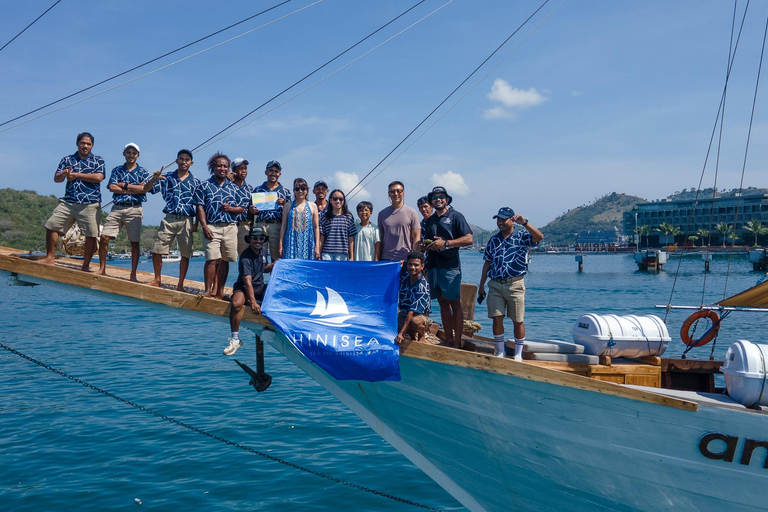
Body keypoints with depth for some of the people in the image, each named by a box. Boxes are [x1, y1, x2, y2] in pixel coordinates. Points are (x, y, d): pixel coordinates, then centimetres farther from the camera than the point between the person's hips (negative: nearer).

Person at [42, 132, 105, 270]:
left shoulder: (98, 160, 7)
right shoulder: (67, 160, 15)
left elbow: (98, 177, -10)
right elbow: (56, 178, 6)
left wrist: (76, 175, -8)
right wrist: (63, 174, -18)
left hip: (90, 204, -3)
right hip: (67, 202, 3)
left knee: (91, 235, -5)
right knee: (52, 226, -2)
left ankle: (86, 265, 6)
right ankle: (50, 257, 11)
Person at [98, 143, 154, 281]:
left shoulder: (143, 172, 9)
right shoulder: (117, 170, 14)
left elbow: (144, 189, -7)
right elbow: (112, 187, -2)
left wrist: (124, 185, -6)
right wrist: (134, 189, -7)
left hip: (134, 209, -2)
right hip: (117, 208, 2)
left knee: (134, 243, -1)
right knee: (104, 237, -6)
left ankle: (133, 275, 5)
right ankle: (102, 268, 9)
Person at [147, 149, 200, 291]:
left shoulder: (196, 182, 7)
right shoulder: (167, 178, 8)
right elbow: (146, 190, 4)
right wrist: (154, 179, -13)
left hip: (186, 221, -1)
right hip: (169, 219, 1)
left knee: (185, 254, 1)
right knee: (157, 250, 0)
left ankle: (180, 284, 11)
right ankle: (157, 279, 18)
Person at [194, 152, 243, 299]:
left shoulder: (233, 187, 15)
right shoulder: (204, 185, 7)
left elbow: (241, 209, 14)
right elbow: (200, 207, 0)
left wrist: (230, 208, -8)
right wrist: (204, 226, -11)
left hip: (230, 227, 3)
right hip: (212, 227, -3)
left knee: (225, 260, 4)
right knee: (212, 259, -12)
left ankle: (219, 290, 12)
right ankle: (208, 290, -5)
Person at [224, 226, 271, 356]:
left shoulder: (262, 252, 6)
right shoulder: (245, 257, -17)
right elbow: (247, 281, -26)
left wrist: (272, 266, 2)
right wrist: (253, 302, -35)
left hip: (260, 287, 6)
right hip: (243, 287, -6)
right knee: (236, 304, -38)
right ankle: (235, 338, -25)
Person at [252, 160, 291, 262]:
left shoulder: (285, 191, 14)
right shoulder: (258, 190, 15)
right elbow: (252, 210, 17)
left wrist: (283, 204, -10)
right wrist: (253, 211, -6)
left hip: (278, 226, 0)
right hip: (260, 225, 1)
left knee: (277, 258, -3)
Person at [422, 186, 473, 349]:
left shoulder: (455, 216, 1)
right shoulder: (430, 220, 19)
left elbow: (469, 239, -8)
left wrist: (446, 243, -16)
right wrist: (425, 245, 4)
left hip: (450, 266, -6)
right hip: (433, 266, 6)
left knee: (455, 304, -5)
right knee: (443, 303, 8)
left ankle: (457, 343, -5)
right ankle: (448, 341, 11)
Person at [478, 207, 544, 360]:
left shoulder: (521, 236, 0)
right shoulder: (494, 239, 12)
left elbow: (539, 237, -19)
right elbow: (487, 263, 15)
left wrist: (525, 223, -31)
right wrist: (481, 286, 14)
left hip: (515, 284, -3)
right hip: (495, 285, 3)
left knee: (517, 321, 3)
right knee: (497, 318, 0)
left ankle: (518, 354, 14)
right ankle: (500, 351, 14)